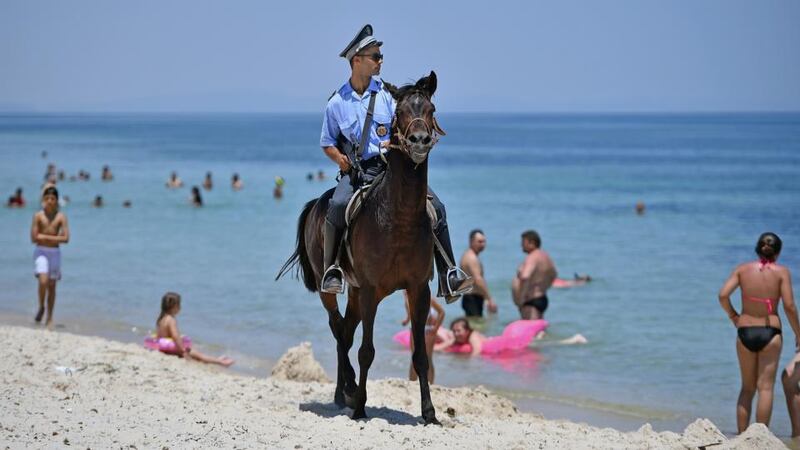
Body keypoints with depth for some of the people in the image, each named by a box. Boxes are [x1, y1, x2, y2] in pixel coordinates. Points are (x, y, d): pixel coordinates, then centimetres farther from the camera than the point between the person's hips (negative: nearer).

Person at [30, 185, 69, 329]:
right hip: (41, 252, -1)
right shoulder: (38, 216, -2)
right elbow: (34, 238, -8)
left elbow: (65, 238, -10)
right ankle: (41, 308, 7)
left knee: (52, 285, 6)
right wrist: (54, 237, -8)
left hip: (55, 252, 1)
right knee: (43, 281, -20)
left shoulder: (61, 217, -1)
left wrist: (45, 237, -11)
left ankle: (49, 318, 16)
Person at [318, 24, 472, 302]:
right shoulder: (337, 103, 6)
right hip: (356, 171, -2)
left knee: (435, 206, -15)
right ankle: (331, 269, -17)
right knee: (338, 206, -34)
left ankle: (448, 278, -10)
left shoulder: (388, 93, 8)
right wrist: (340, 159, -6)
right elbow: (327, 144, 15)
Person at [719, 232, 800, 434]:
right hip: (770, 332, -2)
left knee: (747, 388, 14)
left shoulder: (743, 269, 2)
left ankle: (742, 435, 12)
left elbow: (723, 295, -8)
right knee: (765, 387, 2)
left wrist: (733, 316, 9)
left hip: (745, 332, 2)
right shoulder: (781, 272, -4)